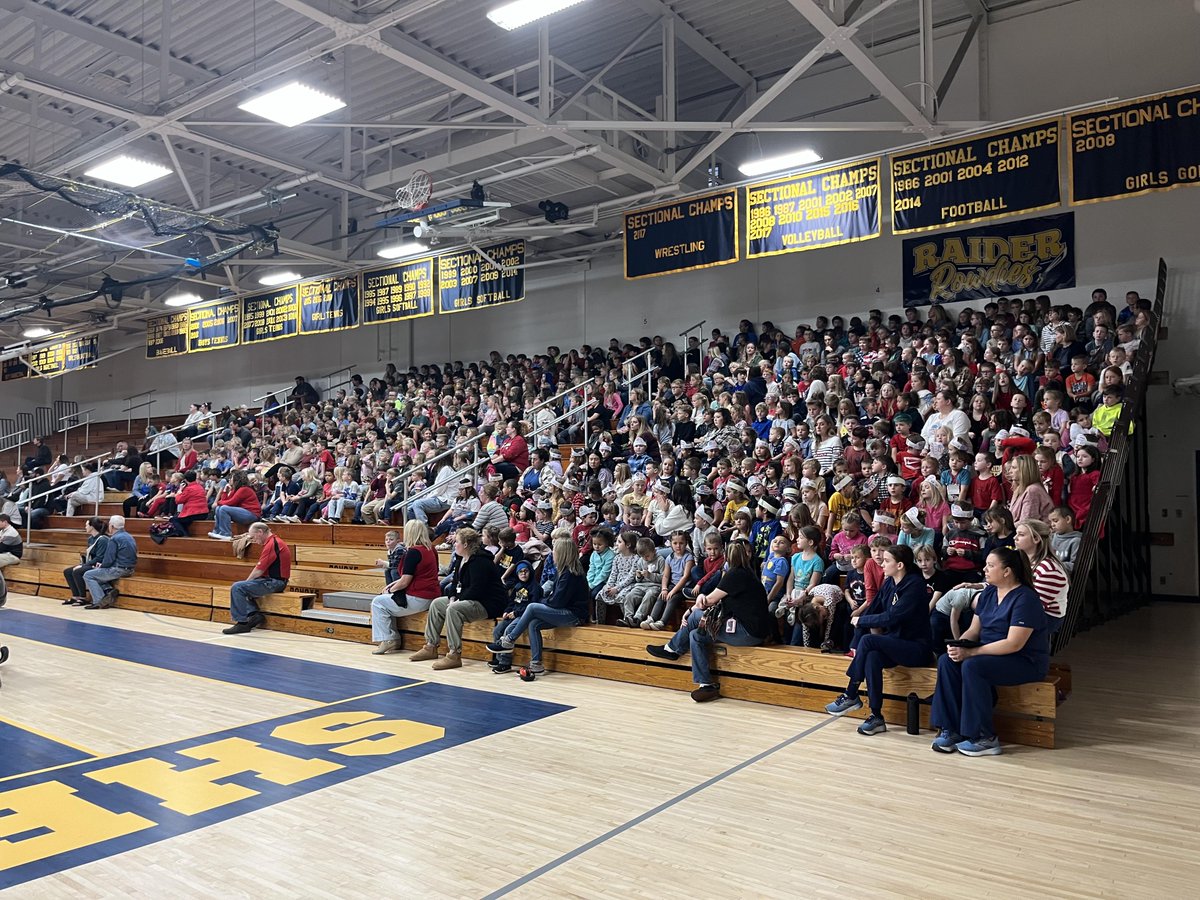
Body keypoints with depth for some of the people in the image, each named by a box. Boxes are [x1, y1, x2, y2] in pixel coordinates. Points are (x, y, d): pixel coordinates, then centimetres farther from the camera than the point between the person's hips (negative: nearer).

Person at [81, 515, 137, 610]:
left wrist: (101, 566, 3)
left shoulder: (114, 539, -15)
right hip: (129, 569, 9)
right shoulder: (128, 536, 14)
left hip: (119, 570, -9)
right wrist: (102, 565, 14)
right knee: (96, 573, 25)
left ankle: (99, 601, -3)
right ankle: (109, 590, 6)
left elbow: (109, 560, -18)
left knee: (88, 575, 3)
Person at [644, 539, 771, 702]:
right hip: (753, 629, 9)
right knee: (696, 635, 5)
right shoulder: (747, 573, 16)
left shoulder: (736, 574, -14)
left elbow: (711, 600, -7)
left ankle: (672, 649, 16)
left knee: (697, 616, -5)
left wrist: (695, 610, 11)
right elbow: (716, 600, 14)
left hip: (750, 633, -9)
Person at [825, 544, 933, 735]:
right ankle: (876, 717, -25)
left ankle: (851, 696, -14)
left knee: (867, 640, -27)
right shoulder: (889, 583, 8)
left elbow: (891, 617, -21)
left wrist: (860, 620, -11)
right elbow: (876, 610, 7)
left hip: (917, 648, -6)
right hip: (895, 644, 6)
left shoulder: (914, 585, -15)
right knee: (872, 657, -29)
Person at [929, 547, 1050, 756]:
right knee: (946, 661, -15)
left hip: (1026, 662, -8)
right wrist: (958, 646, -13)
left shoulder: (1025, 599, -17)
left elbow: (1013, 644, -24)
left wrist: (970, 653, -25)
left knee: (972, 666, -31)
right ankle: (950, 730, -13)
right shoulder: (988, 593, 10)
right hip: (991, 654, 8)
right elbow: (974, 630, 10)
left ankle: (985, 739, -20)